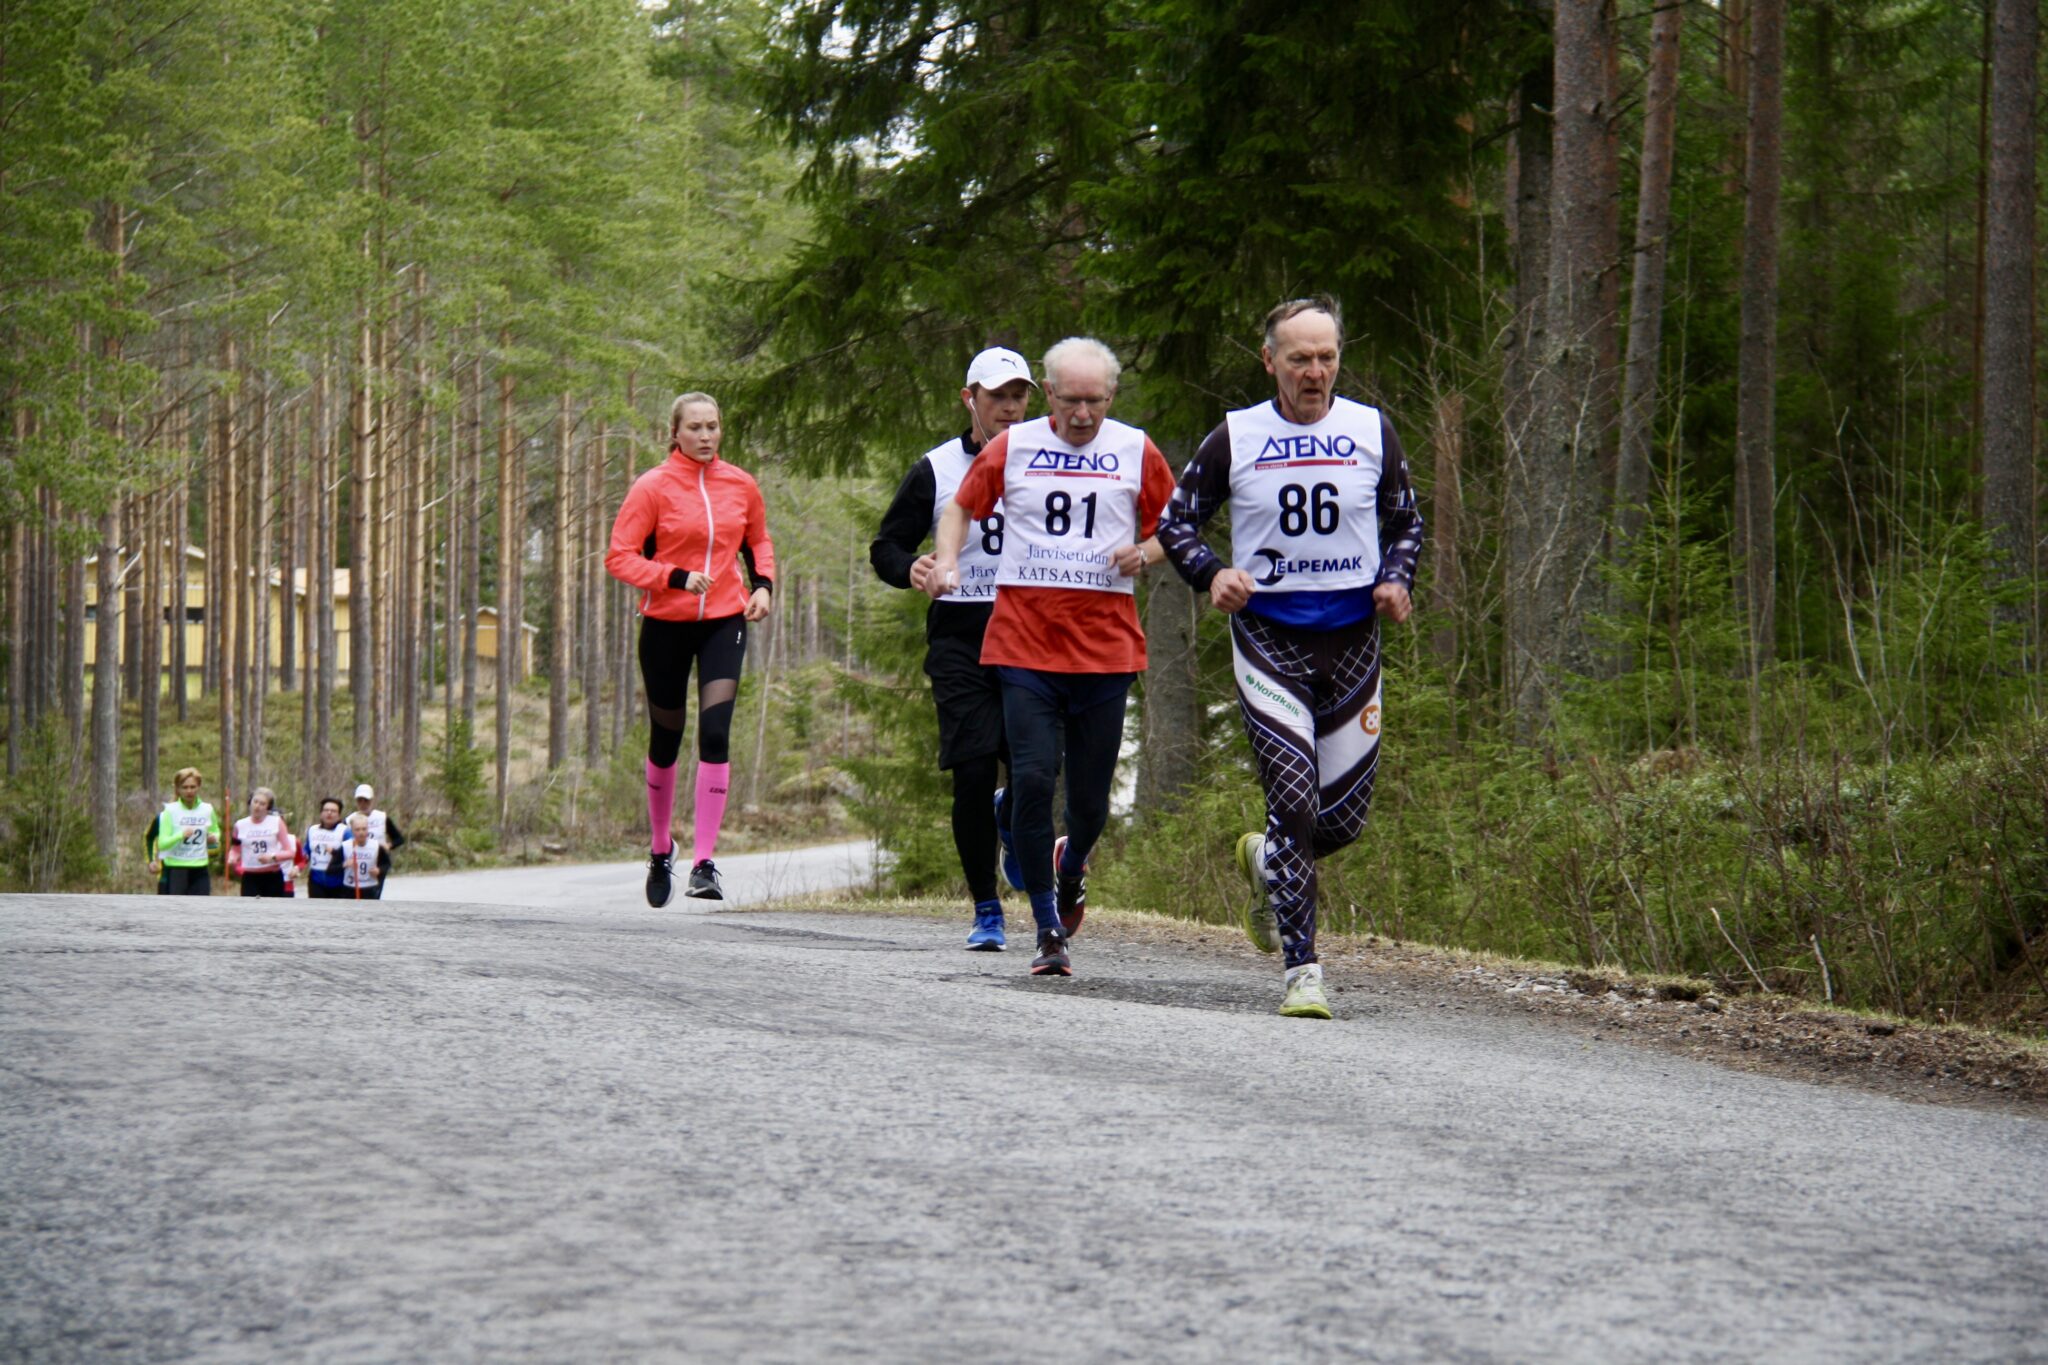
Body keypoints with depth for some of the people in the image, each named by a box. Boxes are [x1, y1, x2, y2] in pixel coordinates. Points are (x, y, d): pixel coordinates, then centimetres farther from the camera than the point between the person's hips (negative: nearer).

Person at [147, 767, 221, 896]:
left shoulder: (207, 810, 4)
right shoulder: (170, 811, -5)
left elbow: (216, 831, 22)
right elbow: (162, 843, -10)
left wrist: (214, 838, -1)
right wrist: (181, 835, -26)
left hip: (200, 872, 3)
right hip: (176, 871, -3)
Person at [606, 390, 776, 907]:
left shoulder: (740, 485, 4)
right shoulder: (653, 487, -7)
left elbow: (758, 541, 21)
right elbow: (619, 557, -9)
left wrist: (763, 584, 3)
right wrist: (676, 578, -21)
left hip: (724, 621, 1)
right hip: (666, 624, -1)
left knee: (715, 734, -13)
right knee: (665, 740, 11)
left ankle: (705, 864, -12)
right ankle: (660, 849, 34)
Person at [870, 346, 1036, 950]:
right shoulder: (935, 470, 5)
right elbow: (885, 546, 6)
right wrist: (910, 569, -16)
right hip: (958, 636, -1)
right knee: (973, 775, -7)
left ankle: (1010, 818, 30)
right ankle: (985, 910, 5)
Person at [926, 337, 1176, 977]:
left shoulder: (1136, 452, 7)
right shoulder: (1012, 448, 6)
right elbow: (961, 507, 17)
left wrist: (1144, 554, -5)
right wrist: (947, 561, -1)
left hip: (1106, 643, 1)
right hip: (1024, 642, -1)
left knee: (1090, 798, 3)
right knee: (1032, 779, -13)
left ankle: (1071, 869, 39)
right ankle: (1049, 930, -3)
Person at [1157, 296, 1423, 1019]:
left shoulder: (1371, 431, 5)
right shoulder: (1234, 438, 0)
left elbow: (1406, 521, 16)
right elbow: (1175, 520, 9)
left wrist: (1397, 580, -3)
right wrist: (1211, 574, -11)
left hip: (1352, 637, 3)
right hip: (1268, 638, -3)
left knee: (1346, 817, 5)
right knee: (1294, 802, -15)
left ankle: (1266, 862, 38)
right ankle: (1301, 969, -8)